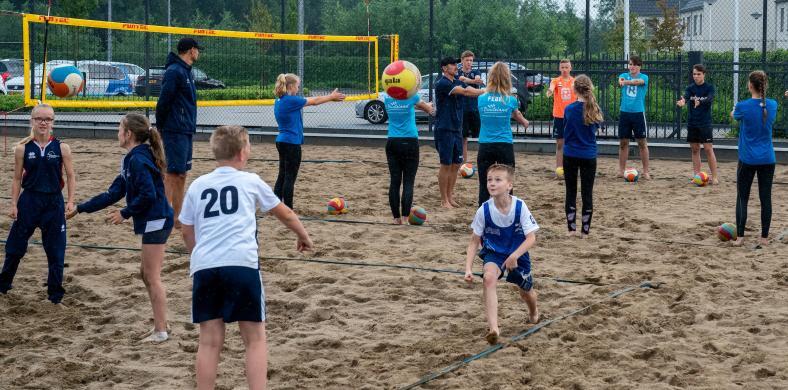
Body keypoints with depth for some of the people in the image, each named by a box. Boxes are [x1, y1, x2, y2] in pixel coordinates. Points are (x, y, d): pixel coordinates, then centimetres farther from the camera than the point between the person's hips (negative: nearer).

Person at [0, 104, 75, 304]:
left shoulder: (61, 148, -4)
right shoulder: (22, 148, -2)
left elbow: (71, 177, 0)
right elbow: (17, 179, 3)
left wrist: (70, 202, -11)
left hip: (54, 202, 0)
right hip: (29, 200, 1)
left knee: (56, 249, 4)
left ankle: (55, 291, 17)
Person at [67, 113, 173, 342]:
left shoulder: (138, 160, -16)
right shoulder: (133, 159, 14)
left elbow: (147, 195, -24)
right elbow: (113, 194, 18)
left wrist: (125, 214, -13)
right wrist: (81, 209, 20)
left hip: (155, 221, -10)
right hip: (153, 222, 10)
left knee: (152, 277, -4)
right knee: (146, 274, 17)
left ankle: (161, 331, 2)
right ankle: (160, 324, 23)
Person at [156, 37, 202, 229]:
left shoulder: (185, 71, 17)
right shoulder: (174, 71, -14)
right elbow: (164, 101, -17)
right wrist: (161, 127, -12)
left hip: (186, 132, 10)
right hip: (176, 132, -10)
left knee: (182, 175, 12)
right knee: (172, 175, -9)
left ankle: (178, 219, 17)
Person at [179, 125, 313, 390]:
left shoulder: (197, 186, 17)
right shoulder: (251, 181, 13)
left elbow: (187, 232, 22)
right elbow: (285, 214, 26)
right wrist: (304, 237, 44)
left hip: (204, 267, 2)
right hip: (241, 264, -2)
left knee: (210, 340, 7)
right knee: (255, 338, 6)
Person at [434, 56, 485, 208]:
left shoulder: (458, 82, 13)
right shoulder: (442, 83, -14)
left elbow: (470, 91, 1)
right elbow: (464, 91, -23)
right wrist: (486, 91, -24)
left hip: (457, 129, 8)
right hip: (444, 130, -8)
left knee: (456, 164, 10)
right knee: (446, 165, -3)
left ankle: (450, 197, 20)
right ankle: (444, 200, 5)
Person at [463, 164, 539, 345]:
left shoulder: (520, 207, -23)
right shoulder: (484, 210, -19)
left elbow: (531, 238, -22)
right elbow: (474, 241, -10)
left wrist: (514, 256, -36)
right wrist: (468, 268, -19)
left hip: (518, 254, 0)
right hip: (493, 253, 0)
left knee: (526, 290, 17)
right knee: (489, 277, -31)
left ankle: (533, 312, 57)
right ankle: (493, 328, -36)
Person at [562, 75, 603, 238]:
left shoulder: (569, 109, -10)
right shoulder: (594, 110, -6)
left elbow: (567, 127, 5)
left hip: (571, 155, -1)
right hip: (589, 156, 1)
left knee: (571, 192, 9)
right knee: (587, 192, 7)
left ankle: (571, 228, 9)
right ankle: (585, 230, 9)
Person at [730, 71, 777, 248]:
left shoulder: (743, 106, -13)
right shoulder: (773, 105, -2)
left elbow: (733, 115, 9)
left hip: (748, 160, -3)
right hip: (767, 160, 3)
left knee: (742, 198, 6)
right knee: (765, 198, 7)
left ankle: (740, 237, 3)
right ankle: (764, 237, 10)